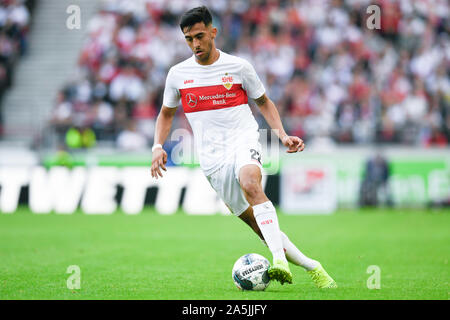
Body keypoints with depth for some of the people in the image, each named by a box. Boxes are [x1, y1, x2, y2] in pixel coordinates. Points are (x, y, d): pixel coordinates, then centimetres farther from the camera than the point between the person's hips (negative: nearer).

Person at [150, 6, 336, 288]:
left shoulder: (238, 67, 2)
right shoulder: (178, 74, 7)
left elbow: (263, 101, 15)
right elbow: (166, 114, 22)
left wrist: (282, 135, 1)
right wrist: (158, 146, 5)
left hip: (244, 140, -2)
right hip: (212, 156, 2)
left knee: (250, 182, -37)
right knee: (256, 223, -3)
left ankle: (281, 261, -46)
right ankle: (312, 267, 10)